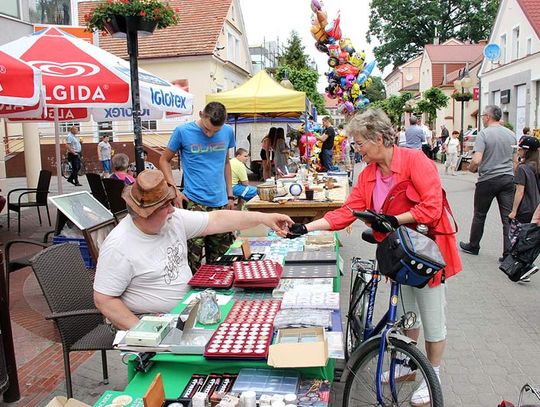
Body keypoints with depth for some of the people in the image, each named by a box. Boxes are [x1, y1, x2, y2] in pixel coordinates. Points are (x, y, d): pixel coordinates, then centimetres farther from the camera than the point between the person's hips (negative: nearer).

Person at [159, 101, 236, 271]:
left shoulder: (228, 132, 4)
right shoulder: (183, 131, -7)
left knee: (221, 256, 13)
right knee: (193, 257, -4)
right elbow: (164, 160, 4)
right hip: (194, 202, -4)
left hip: (220, 202, 4)